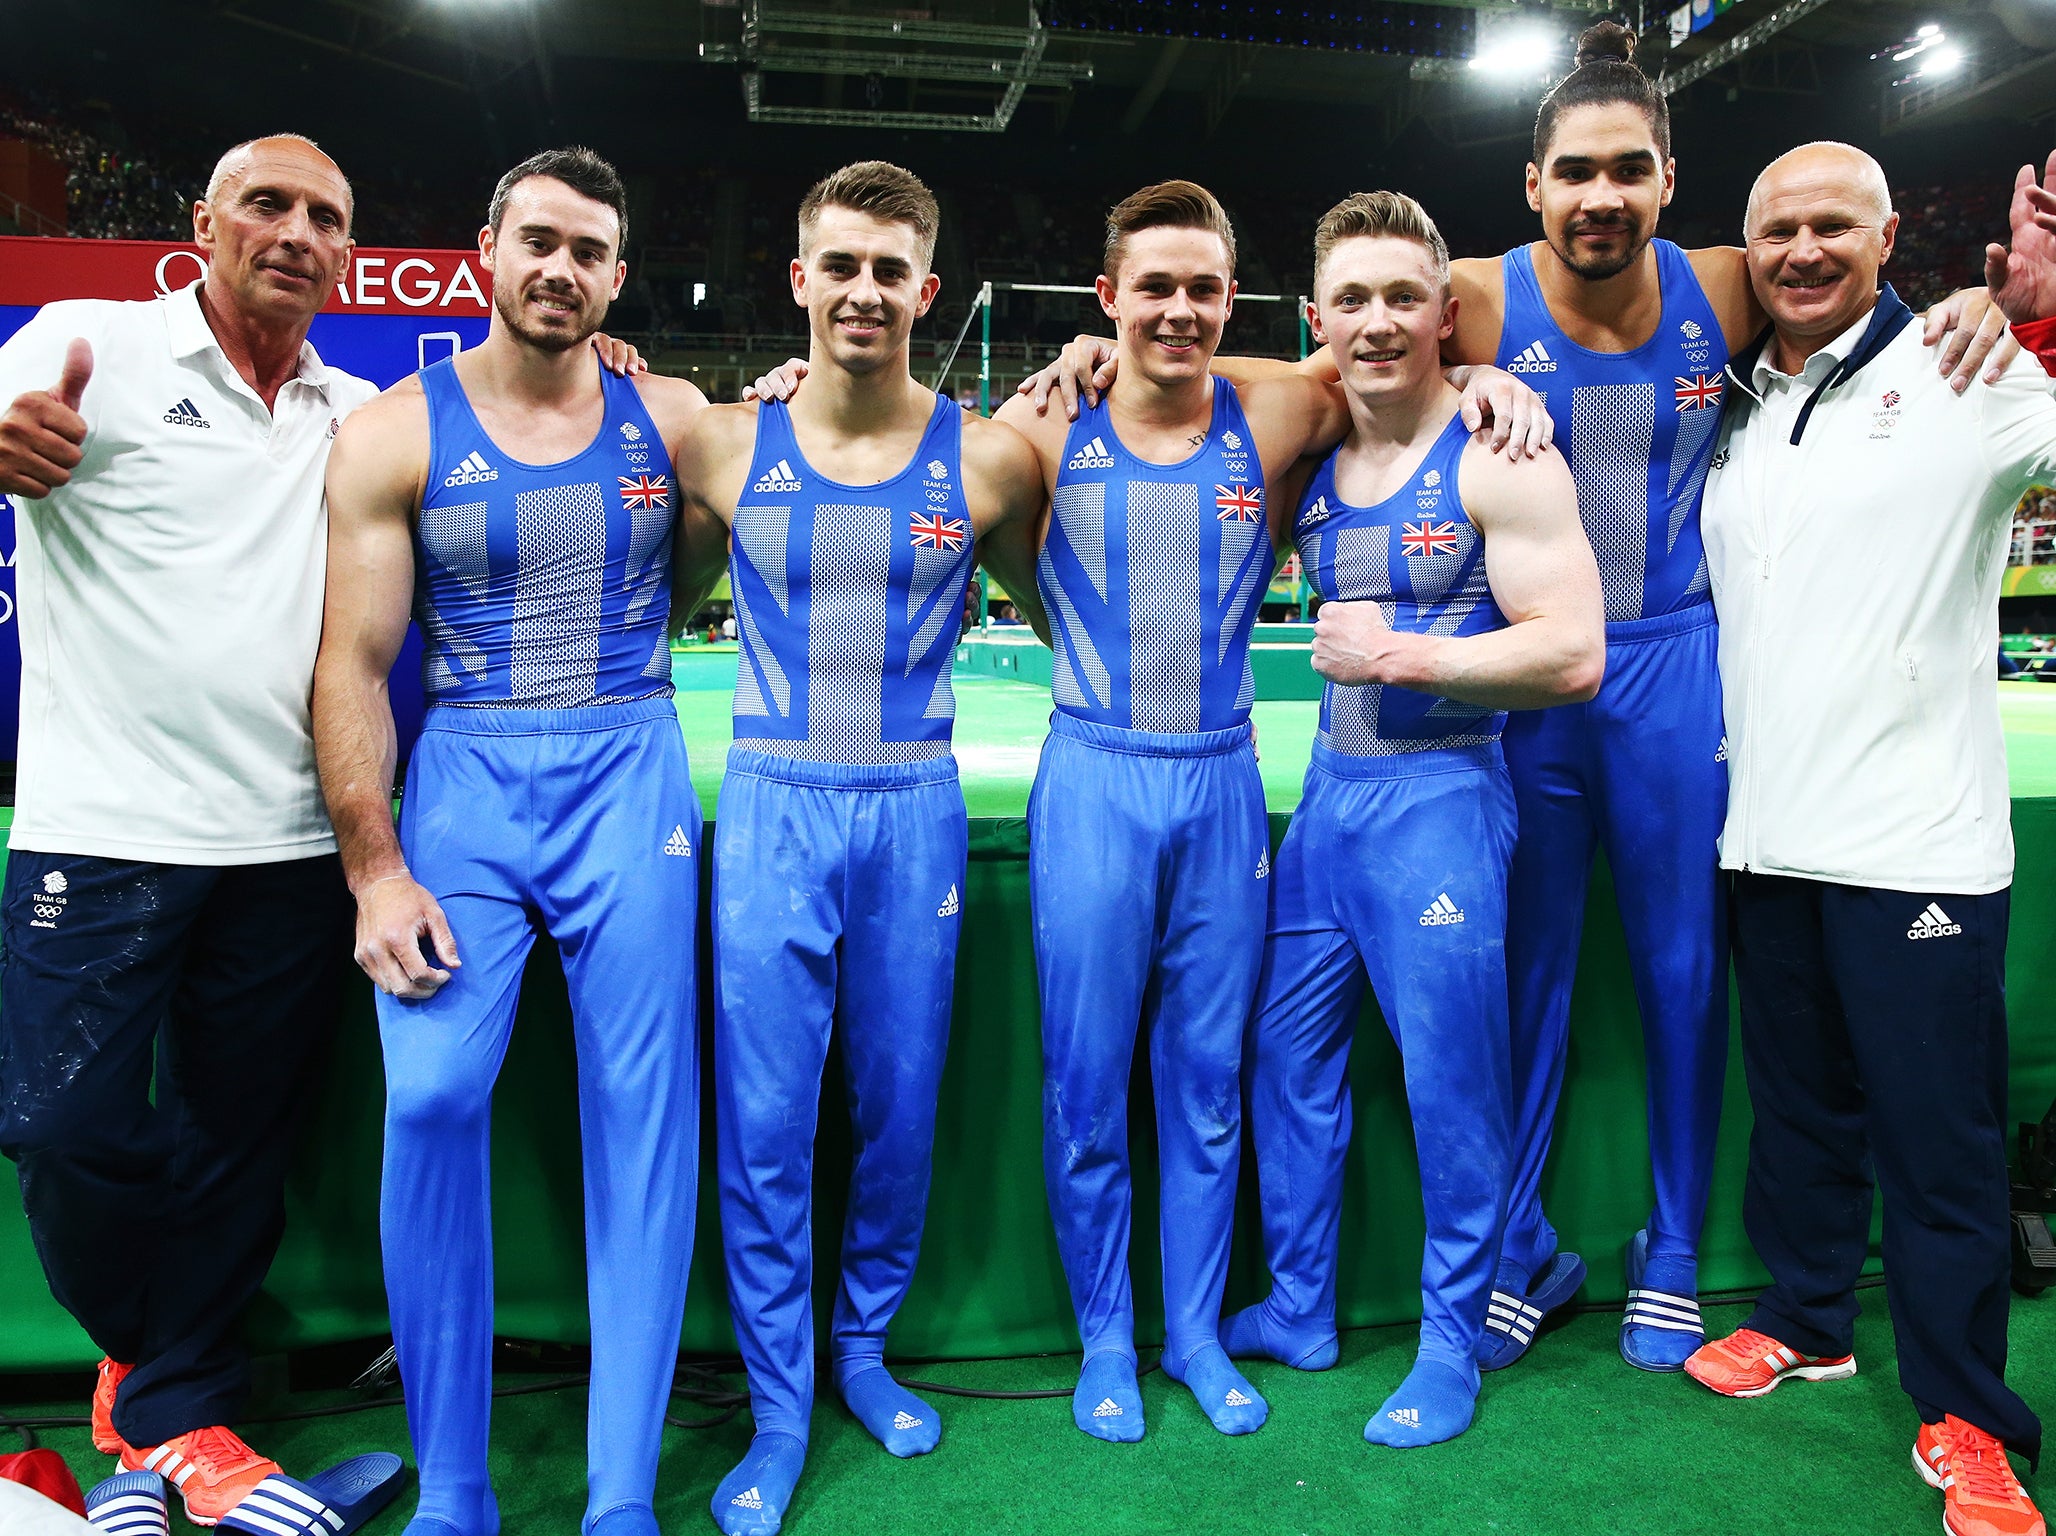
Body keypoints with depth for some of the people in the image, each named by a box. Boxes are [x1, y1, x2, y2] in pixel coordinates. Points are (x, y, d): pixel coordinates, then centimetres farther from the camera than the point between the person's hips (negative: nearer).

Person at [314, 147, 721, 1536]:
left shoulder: (672, 418, 7)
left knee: (642, 1110, -2)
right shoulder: (396, 432, 3)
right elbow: (354, 664, 0)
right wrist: (375, 874, -7)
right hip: (460, 783, 0)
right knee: (432, 1102, -11)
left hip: (630, 773, 1)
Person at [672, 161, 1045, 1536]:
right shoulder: (725, 446, 0)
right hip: (771, 807, 0)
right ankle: (779, 1409, 21)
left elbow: (1059, 610, 16)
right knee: (763, 1127, 3)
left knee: (901, 1110, 11)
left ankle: (865, 1349, 35)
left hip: (915, 813, 1)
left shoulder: (989, 459, 0)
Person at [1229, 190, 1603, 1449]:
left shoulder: (1498, 459, -8)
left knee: (1451, 1079, 4)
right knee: (1288, 1056, 13)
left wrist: (1401, 654, -16)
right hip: (1328, 795, 7)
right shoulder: (1307, 462, 10)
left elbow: (1573, 655, -15)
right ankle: (1298, 1312, 32)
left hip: (1441, 798, -6)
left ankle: (1453, 1343, 25)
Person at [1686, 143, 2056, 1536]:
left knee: (1939, 1134, 4)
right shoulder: (1734, 405, 12)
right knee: (1799, 1098, 18)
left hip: (1918, 840, -5)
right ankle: (1806, 1321, 36)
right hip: (1768, 832, 5)